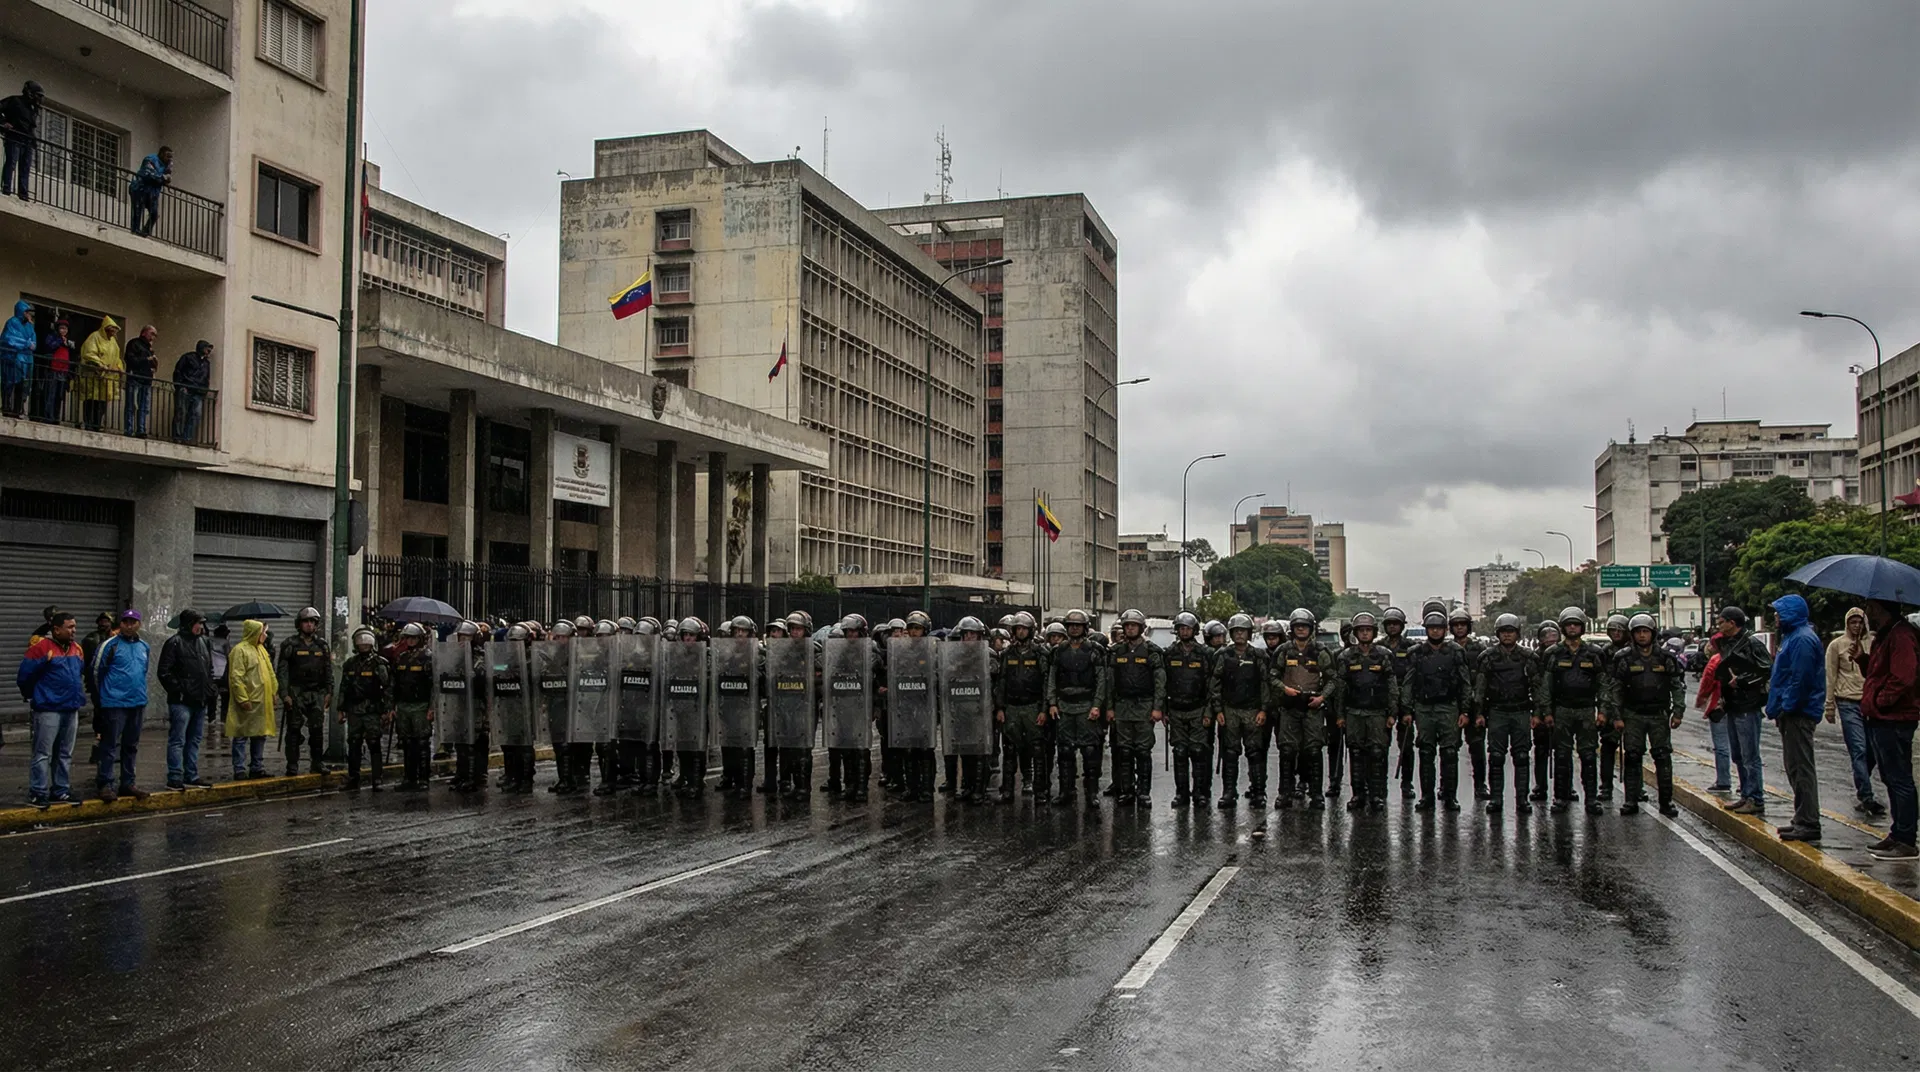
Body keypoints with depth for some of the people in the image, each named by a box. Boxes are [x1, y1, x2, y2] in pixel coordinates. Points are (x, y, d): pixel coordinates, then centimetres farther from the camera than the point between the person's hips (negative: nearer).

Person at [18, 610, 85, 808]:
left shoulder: (76, 649, 11)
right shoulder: (41, 647, -12)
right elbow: (24, 676, -9)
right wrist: (31, 696, 4)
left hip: (71, 710, 7)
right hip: (48, 709, -7)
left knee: (65, 754, 13)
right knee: (43, 754, -4)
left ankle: (60, 791, 21)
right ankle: (37, 793, 2)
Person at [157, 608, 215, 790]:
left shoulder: (204, 642, 15)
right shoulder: (174, 643, -9)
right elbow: (165, 672, -12)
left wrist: (210, 692, 14)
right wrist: (178, 691, -15)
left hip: (200, 701, 8)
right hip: (181, 702, -8)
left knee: (194, 740, 13)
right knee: (177, 740, -4)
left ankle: (191, 776, 20)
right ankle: (174, 778, -1)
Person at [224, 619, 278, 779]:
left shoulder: (261, 649, 17)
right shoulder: (240, 650, -11)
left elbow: (270, 673, 23)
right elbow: (236, 677, -17)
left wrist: (274, 691, 15)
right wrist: (243, 699, -20)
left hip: (262, 702, 9)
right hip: (248, 703, -9)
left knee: (260, 736, 13)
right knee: (241, 737, -3)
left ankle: (257, 768, 21)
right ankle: (240, 771, 0)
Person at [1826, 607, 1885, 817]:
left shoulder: (1872, 643, 9)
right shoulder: (1837, 645, 4)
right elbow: (1830, 678, 4)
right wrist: (1830, 707, 2)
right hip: (1848, 703, -3)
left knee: (1872, 750, 4)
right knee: (1859, 750, -8)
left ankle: (1862, 791, 20)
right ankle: (1866, 797, -9)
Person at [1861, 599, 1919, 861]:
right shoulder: (1885, 635, 18)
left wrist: (1879, 702, -18)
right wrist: (1862, 659, 7)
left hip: (1893, 721, -11)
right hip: (1882, 720, 11)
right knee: (1892, 780, 16)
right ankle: (1898, 836, 24)